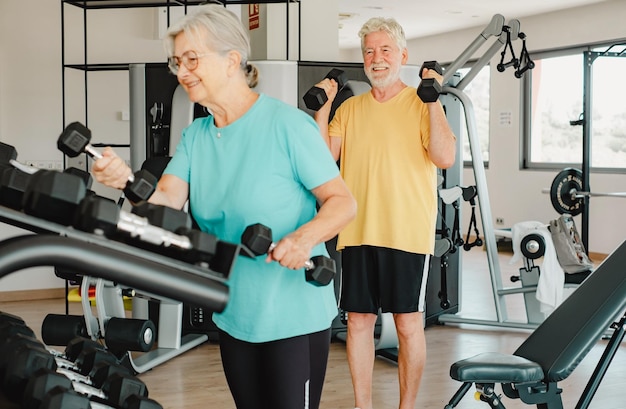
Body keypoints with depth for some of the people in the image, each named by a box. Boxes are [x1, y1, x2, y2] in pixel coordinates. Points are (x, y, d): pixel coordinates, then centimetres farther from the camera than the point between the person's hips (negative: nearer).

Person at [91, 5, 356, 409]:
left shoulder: (286, 123, -14)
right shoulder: (195, 136, 6)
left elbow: (343, 202, -15)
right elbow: (167, 201, -8)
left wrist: (304, 237, -34)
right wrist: (128, 182, -29)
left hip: (295, 316, -6)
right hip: (234, 315, 7)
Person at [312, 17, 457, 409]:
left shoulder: (422, 104, -1)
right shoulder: (350, 109, 11)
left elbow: (445, 157, -15)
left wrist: (433, 100, -16)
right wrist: (323, 107, -1)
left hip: (408, 233, -4)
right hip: (358, 232, 4)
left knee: (409, 323, 4)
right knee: (359, 321, 10)